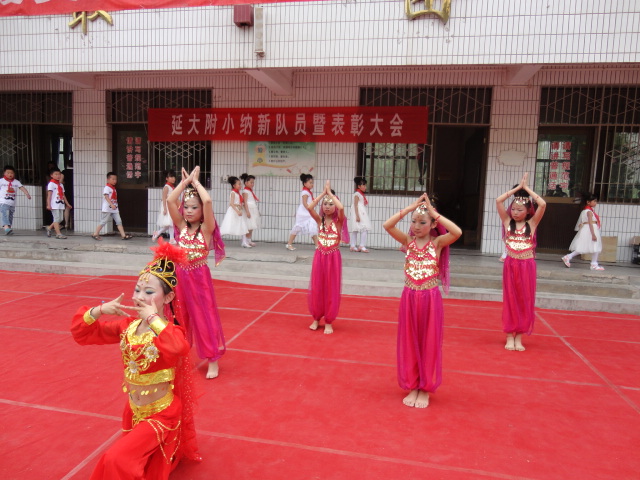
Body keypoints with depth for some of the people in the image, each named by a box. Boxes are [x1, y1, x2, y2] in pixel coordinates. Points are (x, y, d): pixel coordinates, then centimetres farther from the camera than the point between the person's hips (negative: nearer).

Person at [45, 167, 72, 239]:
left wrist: (67, 204, 21)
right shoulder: (51, 184, -3)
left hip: (61, 204, 7)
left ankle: (49, 228, 26)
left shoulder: (61, 184, 19)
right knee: (57, 218, -7)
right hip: (54, 205, -7)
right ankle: (58, 234, -6)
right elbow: (49, 194, -9)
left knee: (60, 219, 8)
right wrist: (48, 204, -16)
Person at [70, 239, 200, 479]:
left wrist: (153, 318, -42)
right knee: (130, 458, 27)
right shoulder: (127, 326, -7)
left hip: (161, 416, -7)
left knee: (117, 460, -14)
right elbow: (81, 333, -1)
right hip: (133, 412, 7)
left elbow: (180, 348, -50)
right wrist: (99, 311, -19)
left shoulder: (171, 331, -25)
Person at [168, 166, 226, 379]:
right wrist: (185, 181, -5)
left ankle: (213, 361, 12)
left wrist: (196, 181, -11)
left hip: (199, 278, -4)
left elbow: (208, 201, -25)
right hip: (180, 276, 5)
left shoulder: (206, 229, -9)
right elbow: (170, 200, -8)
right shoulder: (181, 226, 3)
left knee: (204, 317, 2)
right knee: (180, 316, 15)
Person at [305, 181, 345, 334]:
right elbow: (309, 207, -15)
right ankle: (316, 318, 25)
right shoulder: (319, 220, 2)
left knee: (332, 289, 4)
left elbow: (341, 208, -26)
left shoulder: (338, 221, -5)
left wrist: (330, 192, -14)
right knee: (317, 288, 8)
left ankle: (329, 321, 17)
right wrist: (323, 192, -9)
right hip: (320, 256, 2)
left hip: (333, 257, -2)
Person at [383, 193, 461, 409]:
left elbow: (457, 232, -24)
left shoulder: (438, 242, -4)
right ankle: (412, 386, 26)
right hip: (409, 297, 2)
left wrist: (434, 213, -17)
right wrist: (410, 207, -12)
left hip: (430, 298, -2)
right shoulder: (408, 241, 1)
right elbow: (387, 225, -13)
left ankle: (425, 389, 24)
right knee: (409, 343, 10)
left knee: (429, 343, 9)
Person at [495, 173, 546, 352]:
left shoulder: (532, 223, 1)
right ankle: (510, 336, 14)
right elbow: (498, 201, -7)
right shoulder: (507, 222, 3)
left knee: (525, 300, 6)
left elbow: (543, 204, -12)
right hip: (511, 265, 0)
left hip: (527, 266, 0)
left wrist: (526, 188, -5)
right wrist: (518, 187, -3)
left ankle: (519, 337, 16)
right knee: (510, 300, 5)